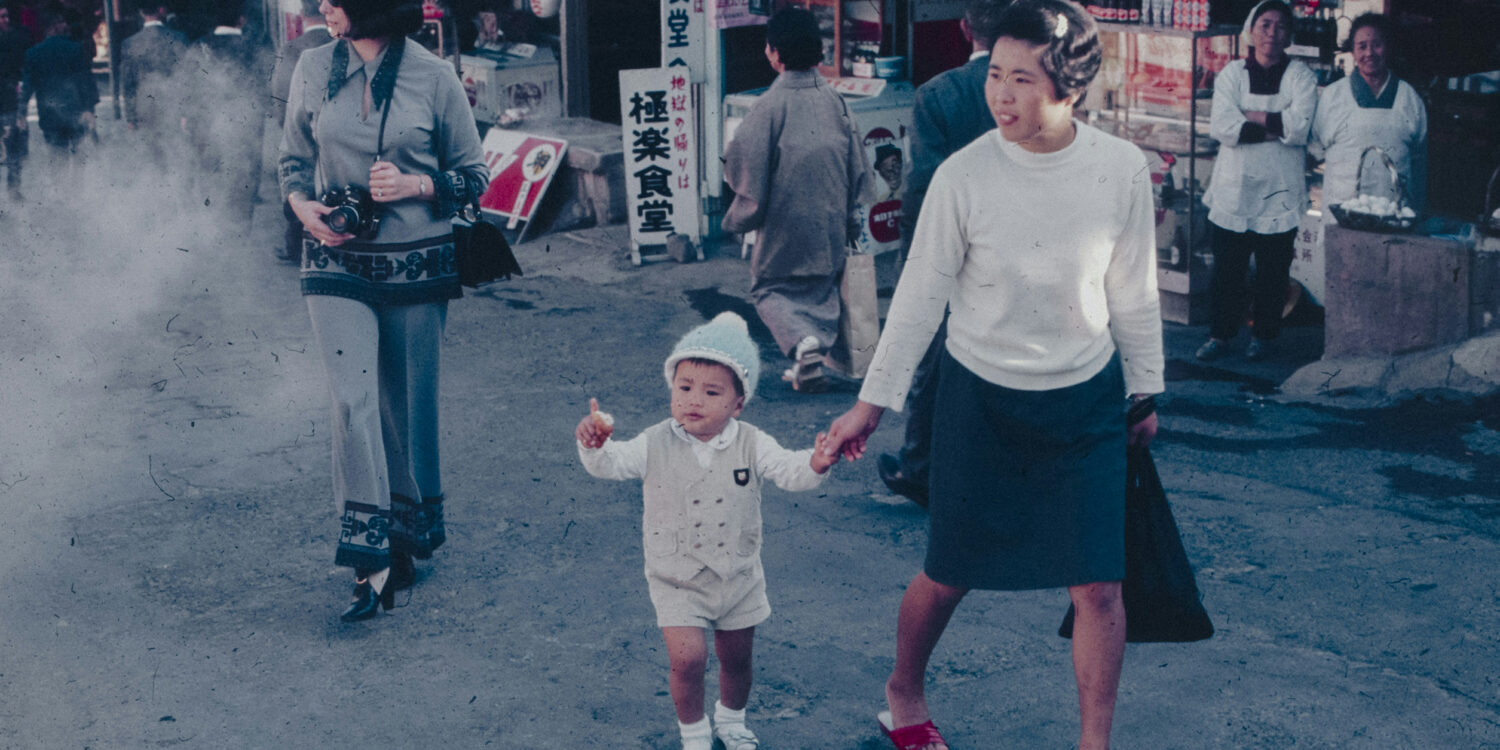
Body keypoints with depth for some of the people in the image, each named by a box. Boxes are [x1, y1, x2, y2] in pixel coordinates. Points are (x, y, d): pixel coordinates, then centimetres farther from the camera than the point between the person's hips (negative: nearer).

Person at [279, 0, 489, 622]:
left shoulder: (433, 77, -4)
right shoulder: (312, 70, 4)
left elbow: (474, 175, 3)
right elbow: (293, 160, 16)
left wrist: (414, 185, -15)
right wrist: (303, 206, -5)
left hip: (416, 267, -1)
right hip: (338, 265, 1)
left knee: (407, 404, 9)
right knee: (352, 399, -12)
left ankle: (413, 527, 31)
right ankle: (370, 558, -9)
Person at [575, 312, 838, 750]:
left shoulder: (750, 445, -12)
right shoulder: (656, 445, -13)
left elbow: (788, 471, -23)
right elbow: (612, 464, -23)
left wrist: (815, 464, -45)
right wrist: (595, 446, -45)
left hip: (738, 577, 2)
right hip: (677, 580, -2)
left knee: (736, 656, 16)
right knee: (688, 657, -11)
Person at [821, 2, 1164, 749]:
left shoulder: (1120, 169, -11)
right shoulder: (963, 176, -16)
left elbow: (1133, 292, 2)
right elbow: (921, 293, -6)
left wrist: (1144, 390, 11)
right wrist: (872, 400, -3)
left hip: (1086, 401, 1)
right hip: (980, 399, -1)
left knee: (1099, 585, -1)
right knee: (949, 574, 10)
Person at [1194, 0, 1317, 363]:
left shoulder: (1300, 76, 2)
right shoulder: (1232, 74, 6)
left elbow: (1301, 126, -13)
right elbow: (1221, 126, -9)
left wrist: (1252, 117, -10)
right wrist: (1276, 127, -12)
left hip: (1279, 192, -1)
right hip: (1234, 189, 1)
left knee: (1273, 271, 4)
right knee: (1226, 268, 3)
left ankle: (1264, 335, 19)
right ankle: (1220, 334, 15)